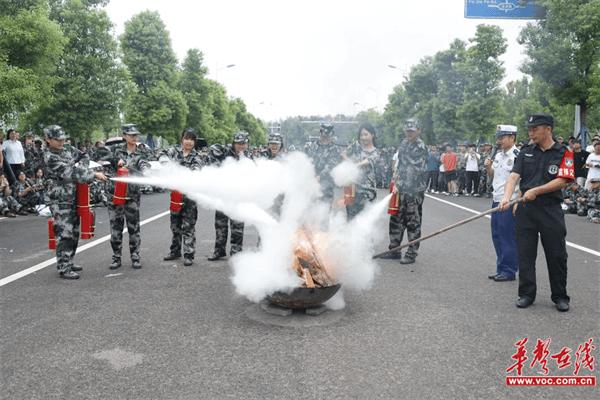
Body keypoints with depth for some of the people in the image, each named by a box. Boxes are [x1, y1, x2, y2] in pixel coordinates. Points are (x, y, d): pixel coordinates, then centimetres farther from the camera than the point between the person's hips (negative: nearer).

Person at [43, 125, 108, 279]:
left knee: (74, 233, 14)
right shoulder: (50, 158, -14)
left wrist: (82, 163, -6)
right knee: (64, 234, -9)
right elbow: (70, 172, -22)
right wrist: (94, 175, -25)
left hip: (73, 198, 9)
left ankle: (68, 262, 27)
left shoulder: (66, 151, 13)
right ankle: (63, 268, -4)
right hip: (60, 201, -9)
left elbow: (84, 159, 17)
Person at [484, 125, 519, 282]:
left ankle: (509, 271, 7)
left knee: (508, 237, -3)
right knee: (497, 236, 12)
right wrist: (488, 168, 4)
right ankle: (501, 269, 22)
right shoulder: (498, 155, 15)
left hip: (510, 203, -8)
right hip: (496, 201, 8)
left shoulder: (518, 156, -11)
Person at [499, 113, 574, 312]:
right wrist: (506, 197, -20)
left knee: (557, 255, 5)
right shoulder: (525, 152, 7)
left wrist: (536, 191, -21)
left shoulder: (563, 153, -2)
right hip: (525, 209, 3)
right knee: (525, 254, 6)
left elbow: (562, 181, -11)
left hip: (551, 211, -2)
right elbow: (514, 176, -3)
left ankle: (560, 296, 21)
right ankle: (526, 294, 18)